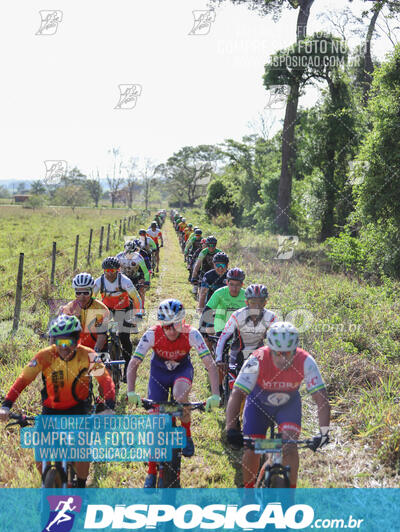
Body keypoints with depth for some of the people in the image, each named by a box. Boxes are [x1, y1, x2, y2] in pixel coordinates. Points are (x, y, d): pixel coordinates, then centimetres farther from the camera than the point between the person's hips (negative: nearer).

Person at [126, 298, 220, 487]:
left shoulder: (191, 334, -30)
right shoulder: (152, 334, -28)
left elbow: (210, 364, -30)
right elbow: (133, 364, -27)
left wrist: (215, 395, -40)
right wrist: (131, 392, -39)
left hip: (182, 369, -1)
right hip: (159, 372, 1)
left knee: (180, 394, -37)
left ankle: (187, 435, -9)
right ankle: (151, 472, 14)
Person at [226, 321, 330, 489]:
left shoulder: (305, 362, -31)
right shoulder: (257, 361, -35)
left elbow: (321, 398, -30)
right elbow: (237, 394, -36)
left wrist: (324, 432, -40)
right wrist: (231, 430, -46)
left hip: (288, 404, 0)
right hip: (259, 403, 0)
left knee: (290, 447, -19)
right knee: (251, 451, -7)